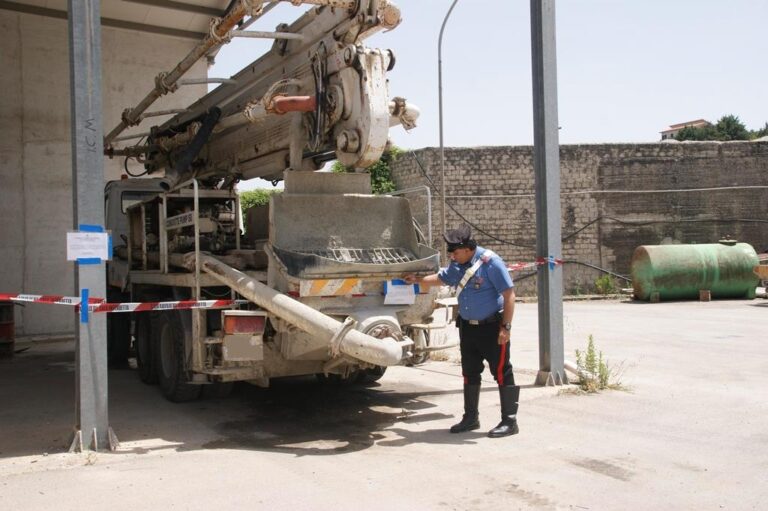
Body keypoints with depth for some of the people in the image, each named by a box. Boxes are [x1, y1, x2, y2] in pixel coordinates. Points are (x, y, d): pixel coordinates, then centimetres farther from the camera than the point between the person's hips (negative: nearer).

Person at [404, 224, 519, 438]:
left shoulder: (490, 262, -18)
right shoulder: (457, 265, 5)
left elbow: (509, 295, -18)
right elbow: (441, 278, 28)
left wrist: (506, 327, -20)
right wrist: (418, 280, 28)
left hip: (492, 327, -8)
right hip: (468, 327, 8)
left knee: (501, 373, -2)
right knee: (469, 373, 14)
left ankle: (509, 421, 5)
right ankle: (471, 418, 26)